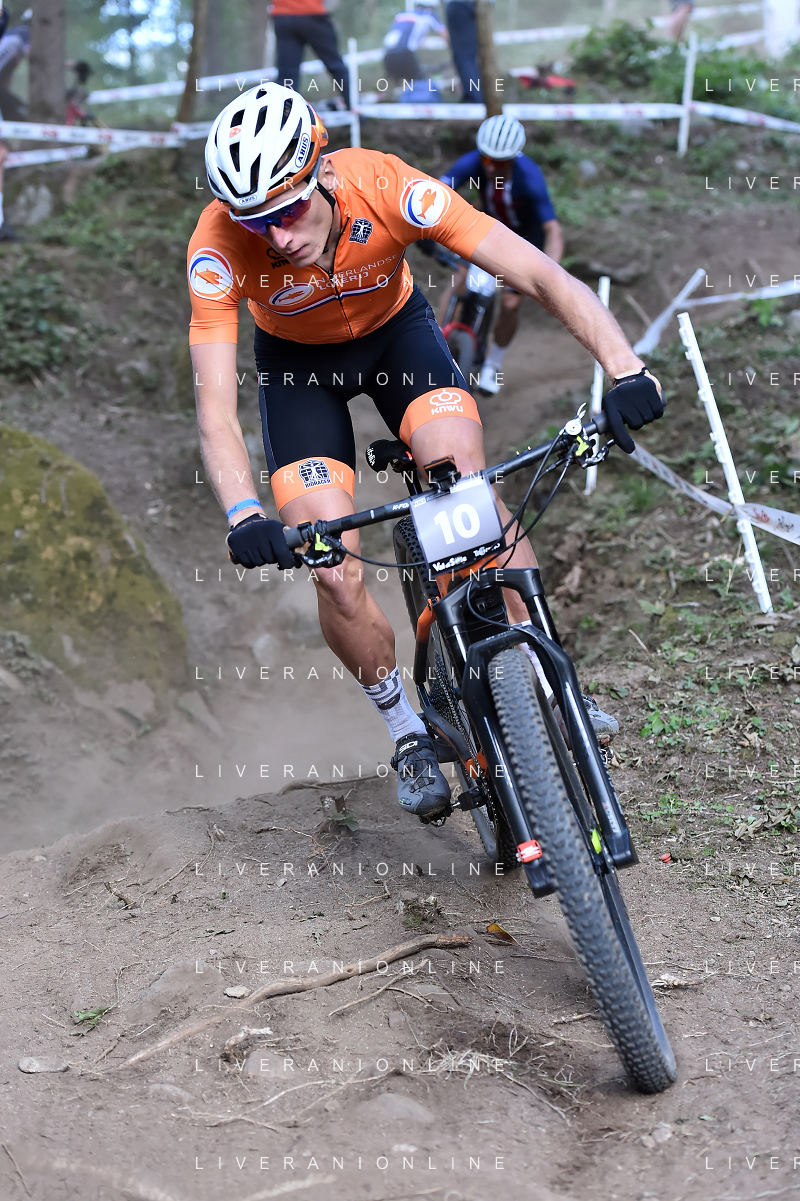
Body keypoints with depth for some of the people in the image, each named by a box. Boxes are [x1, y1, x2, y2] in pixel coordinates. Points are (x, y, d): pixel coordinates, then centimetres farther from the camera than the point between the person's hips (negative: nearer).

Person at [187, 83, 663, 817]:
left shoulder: (387, 188, -35)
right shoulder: (220, 248, -34)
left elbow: (540, 274, -38)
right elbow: (215, 411, -37)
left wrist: (625, 366, -52)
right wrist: (244, 517, -55)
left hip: (395, 327, 0)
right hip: (297, 359, 0)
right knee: (336, 577, -14)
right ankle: (408, 733, 10)